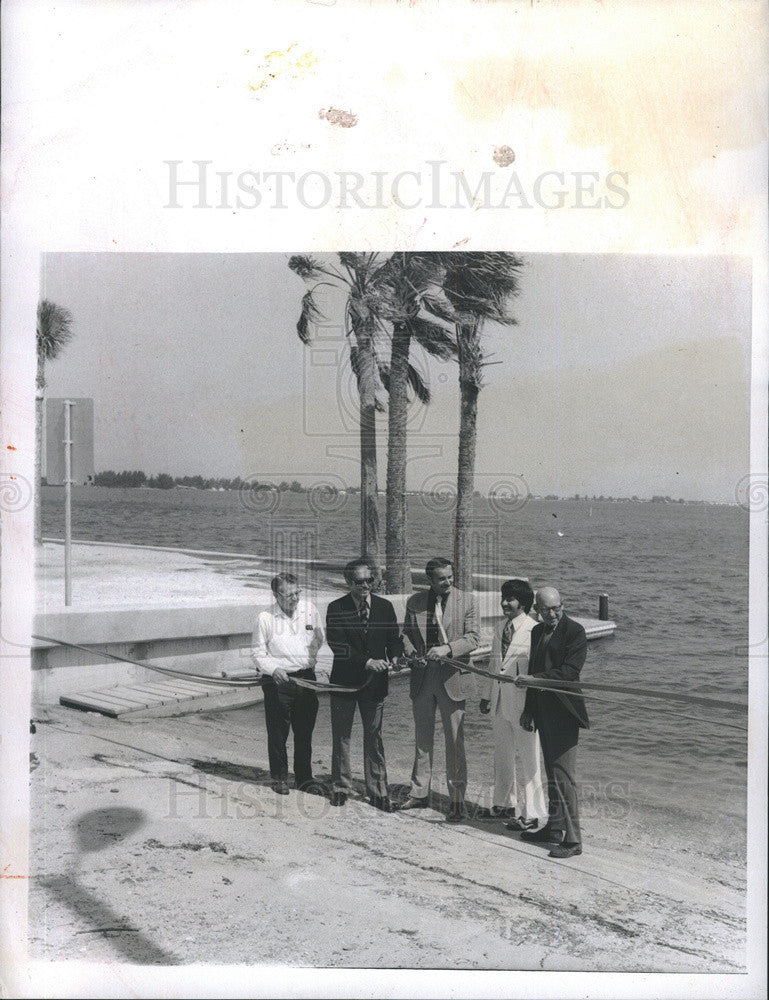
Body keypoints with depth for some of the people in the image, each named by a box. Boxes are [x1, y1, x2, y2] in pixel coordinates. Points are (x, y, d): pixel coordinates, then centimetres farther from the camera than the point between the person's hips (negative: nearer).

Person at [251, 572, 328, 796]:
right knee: (278, 733, 2)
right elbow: (257, 653, -1)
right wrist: (274, 669, -18)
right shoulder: (265, 618, -6)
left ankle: (304, 778, 20)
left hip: (306, 677, 3)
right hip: (278, 682, -3)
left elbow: (320, 641, 15)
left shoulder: (309, 609, 3)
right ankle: (279, 778, 18)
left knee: (305, 731, 8)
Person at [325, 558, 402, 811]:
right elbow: (336, 645, -13)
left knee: (374, 737, 6)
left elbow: (394, 638, 8)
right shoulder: (336, 609, -5)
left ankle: (377, 792, 13)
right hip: (344, 681, -1)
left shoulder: (385, 607, 4)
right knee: (341, 736, 10)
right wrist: (367, 662, -21)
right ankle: (340, 787, 24)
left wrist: (394, 657, -14)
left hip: (375, 683, 1)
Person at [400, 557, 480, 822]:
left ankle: (457, 800, 9)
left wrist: (447, 648, -24)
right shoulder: (414, 602, 4)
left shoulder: (467, 601, -4)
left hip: (452, 678, -3)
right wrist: (412, 653, -10)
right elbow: (406, 633, 11)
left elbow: (473, 637, -9)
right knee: (422, 738, 14)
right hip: (422, 679, 3)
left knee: (455, 741, -1)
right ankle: (419, 793, 27)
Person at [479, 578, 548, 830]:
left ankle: (531, 813, 10)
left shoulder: (534, 630, -13)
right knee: (502, 755, 19)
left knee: (528, 759, 1)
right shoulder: (500, 627, 10)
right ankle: (505, 803, 35)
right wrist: (487, 695, 17)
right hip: (499, 701, 8)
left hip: (523, 702, -8)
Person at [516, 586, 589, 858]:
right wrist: (529, 710, 19)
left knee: (564, 775, -7)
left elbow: (570, 671, -18)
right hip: (544, 711, 8)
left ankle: (572, 839, -1)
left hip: (563, 712, -8)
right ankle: (554, 829, 26)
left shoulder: (574, 631, -9)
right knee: (552, 774, 16)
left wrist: (534, 680, -21)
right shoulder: (537, 631, 15)